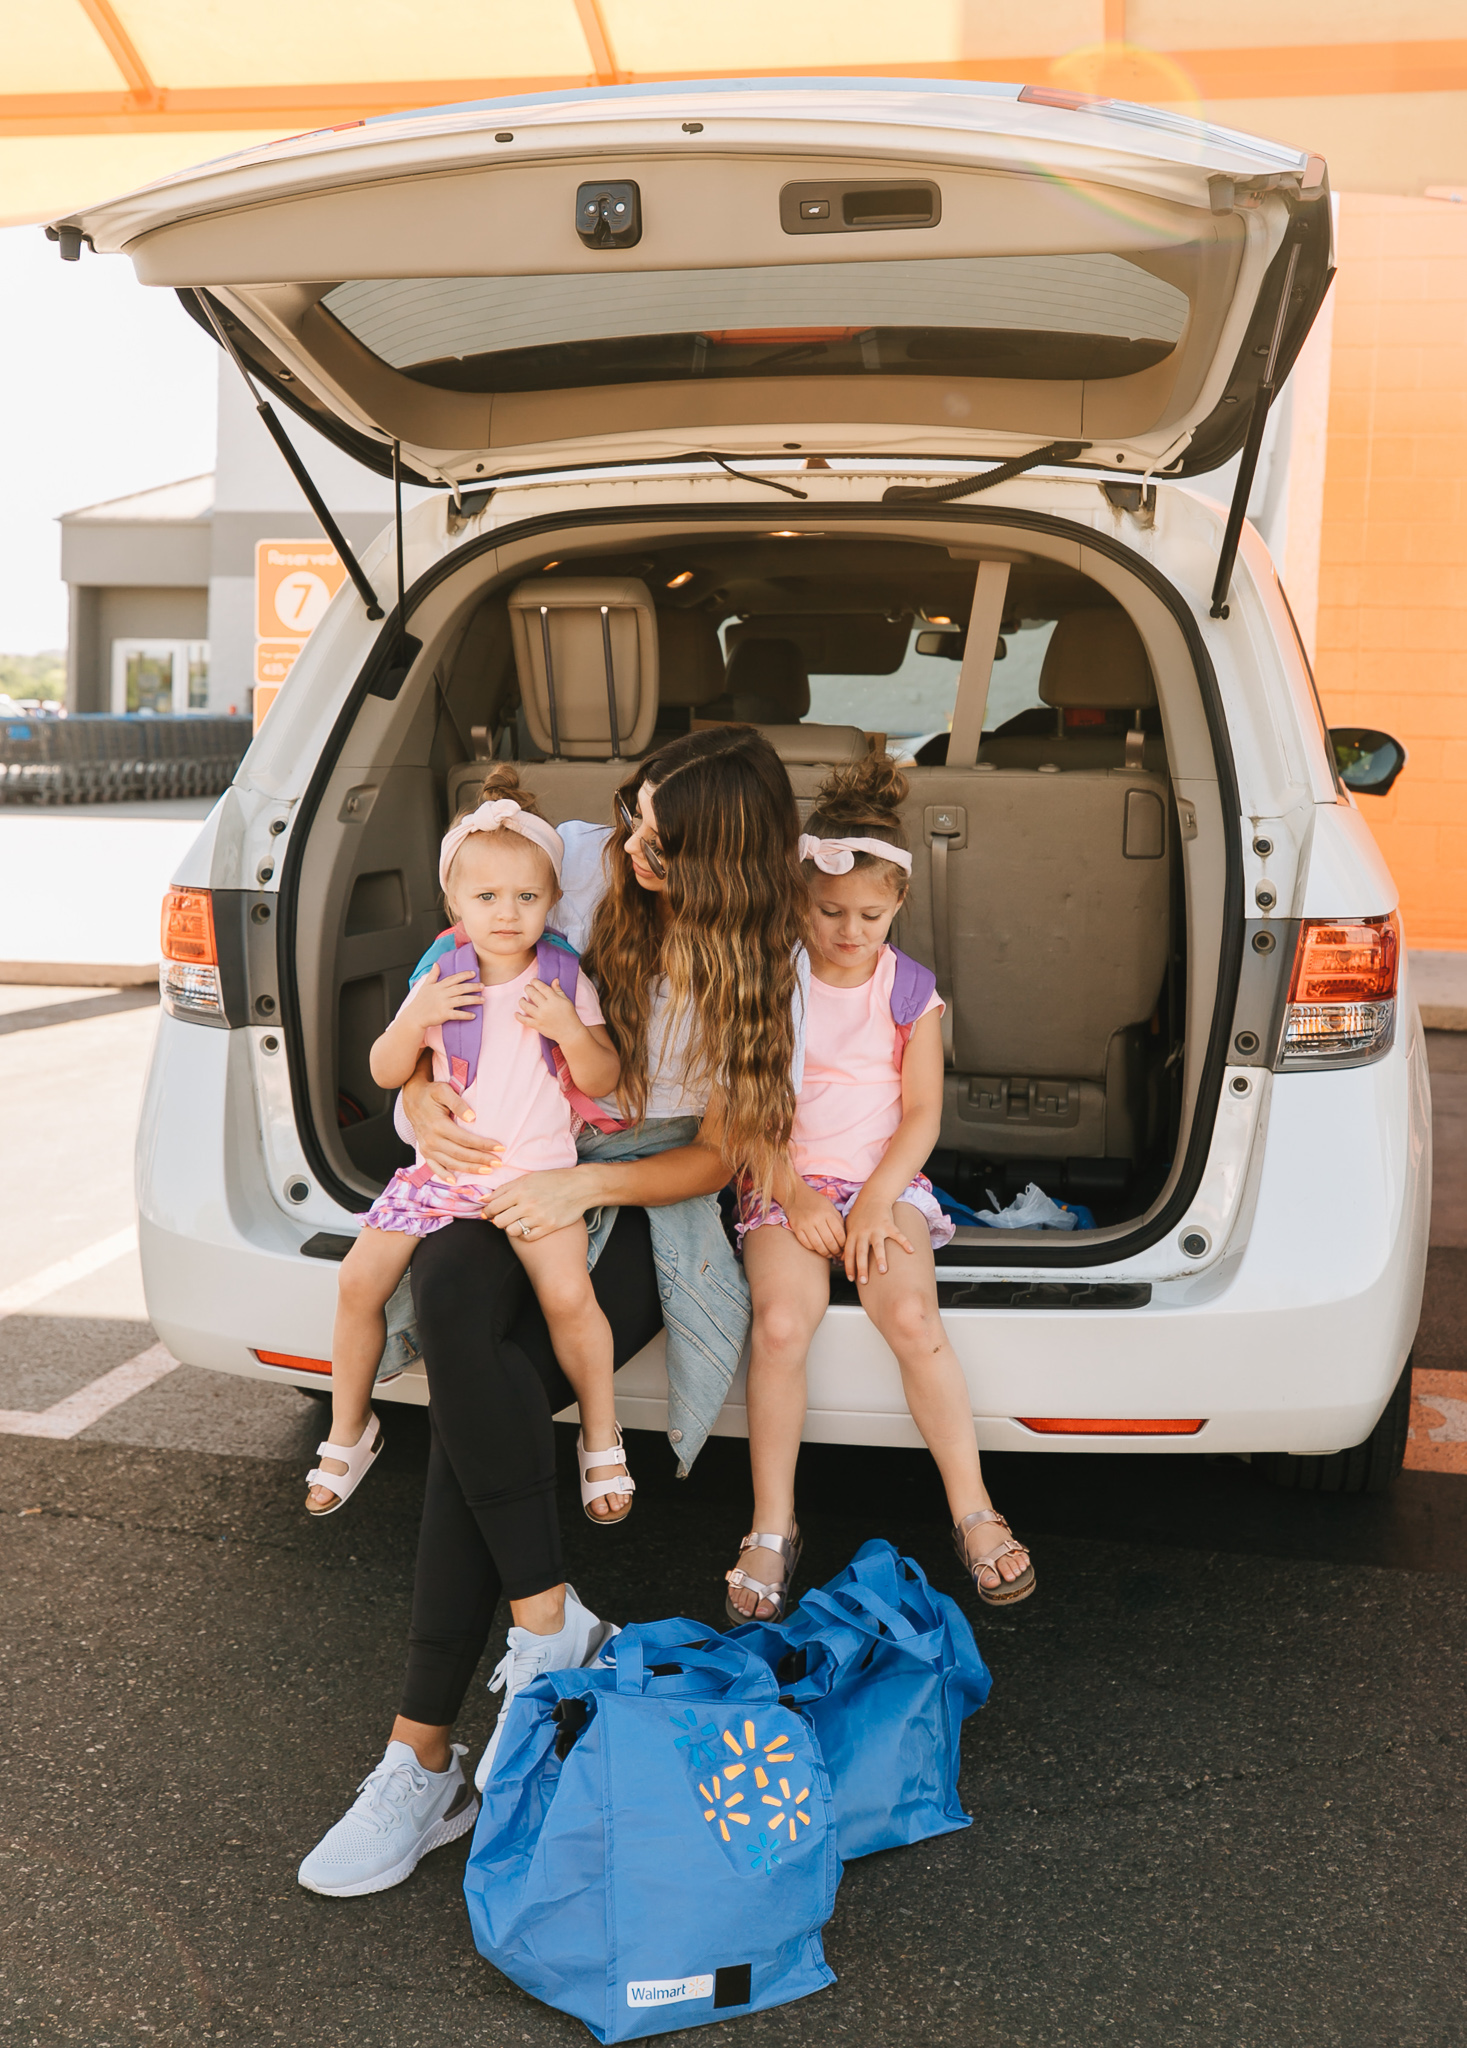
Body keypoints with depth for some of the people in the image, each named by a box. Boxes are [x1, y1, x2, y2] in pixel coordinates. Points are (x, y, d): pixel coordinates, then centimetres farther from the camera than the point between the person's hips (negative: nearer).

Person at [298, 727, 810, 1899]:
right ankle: (549, 1618, -21)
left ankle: (425, 1759, -15)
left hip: (651, 1202, -3)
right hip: (513, 1160, 3)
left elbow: (719, 1156, -6)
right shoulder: (581, 861, -5)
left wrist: (586, 1186, -21)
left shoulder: (771, 967, -9)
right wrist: (422, 1094, -10)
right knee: (449, 1296, -33)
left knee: (479, 1398, -27)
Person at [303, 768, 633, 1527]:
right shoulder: (441, 981, 4)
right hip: (441, 1166, 3)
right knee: (358, 1281, -7)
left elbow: (603, 1080, 0)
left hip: (536, 1171, -3)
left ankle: (601, 1438, 0)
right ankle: (349, 1431, 18)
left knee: (568, 1294, -25)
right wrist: (414, 1021, -12)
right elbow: (385, 1073, 7)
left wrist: (568, 1029, -19)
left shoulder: (567, 981, 0)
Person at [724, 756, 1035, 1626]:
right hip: (785, 1180, 0)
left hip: (884, 1178, 1)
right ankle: (772, 1529, -13)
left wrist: (874, 1202, -12)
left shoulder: (911, 989, 5)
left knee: (912, 1316, -25)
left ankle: (974, 1513, -11)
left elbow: (922, 1114, 1)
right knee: (782, 1322, -26)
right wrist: (793, 1193, -11)